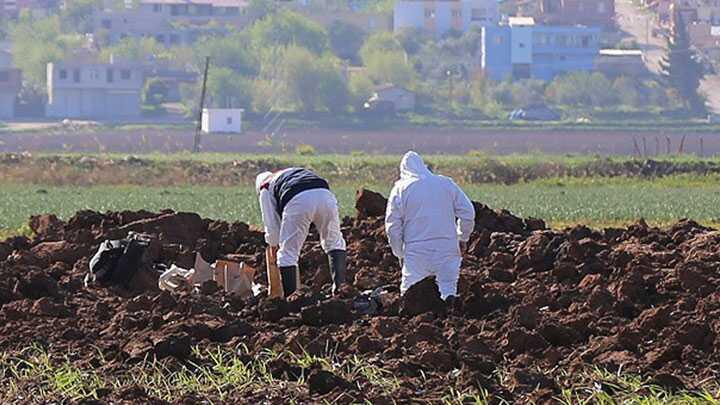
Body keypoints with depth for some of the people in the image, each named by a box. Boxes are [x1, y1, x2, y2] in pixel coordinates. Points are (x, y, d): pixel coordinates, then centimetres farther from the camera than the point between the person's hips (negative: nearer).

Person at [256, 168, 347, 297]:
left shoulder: (266, 189, 31)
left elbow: (271, 225, 28)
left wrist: (274, 246, 43)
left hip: (297, 201, -4)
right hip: (324, 195, 4)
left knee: (288, 253, 8)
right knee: (334, 242, 23)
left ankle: (290, 297, 7)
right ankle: (340, 285, 14)